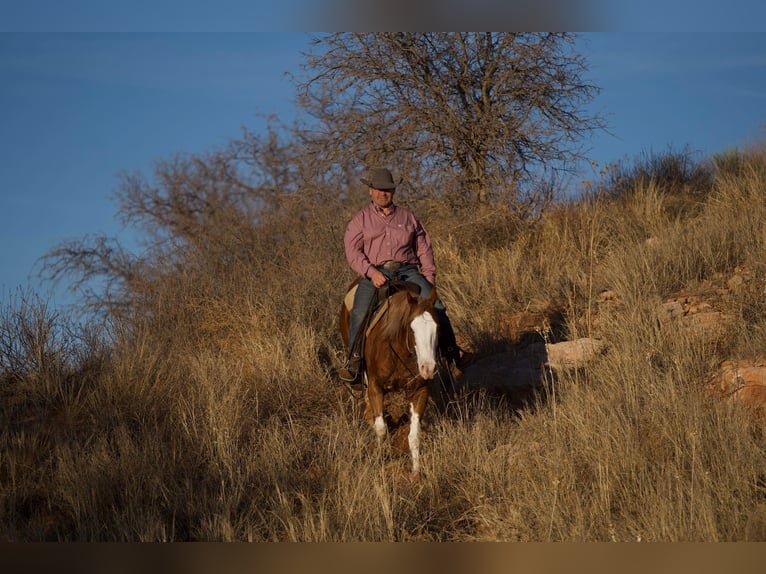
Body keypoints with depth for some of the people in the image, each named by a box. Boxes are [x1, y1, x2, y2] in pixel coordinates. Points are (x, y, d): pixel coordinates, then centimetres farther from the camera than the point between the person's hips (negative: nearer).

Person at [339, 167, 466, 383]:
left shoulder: (408, 217, 19)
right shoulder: (361, 219, 12)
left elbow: (424, 249, 20)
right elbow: (352, 251, -1)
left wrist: (429, 280, 7)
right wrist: (371, 272, -17)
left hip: (407, 271, 2)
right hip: (375, 273, -2)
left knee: (436, 307, -19)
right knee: (359, 313, -28)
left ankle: (452, 355, -10)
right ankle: (354, 359, -14)